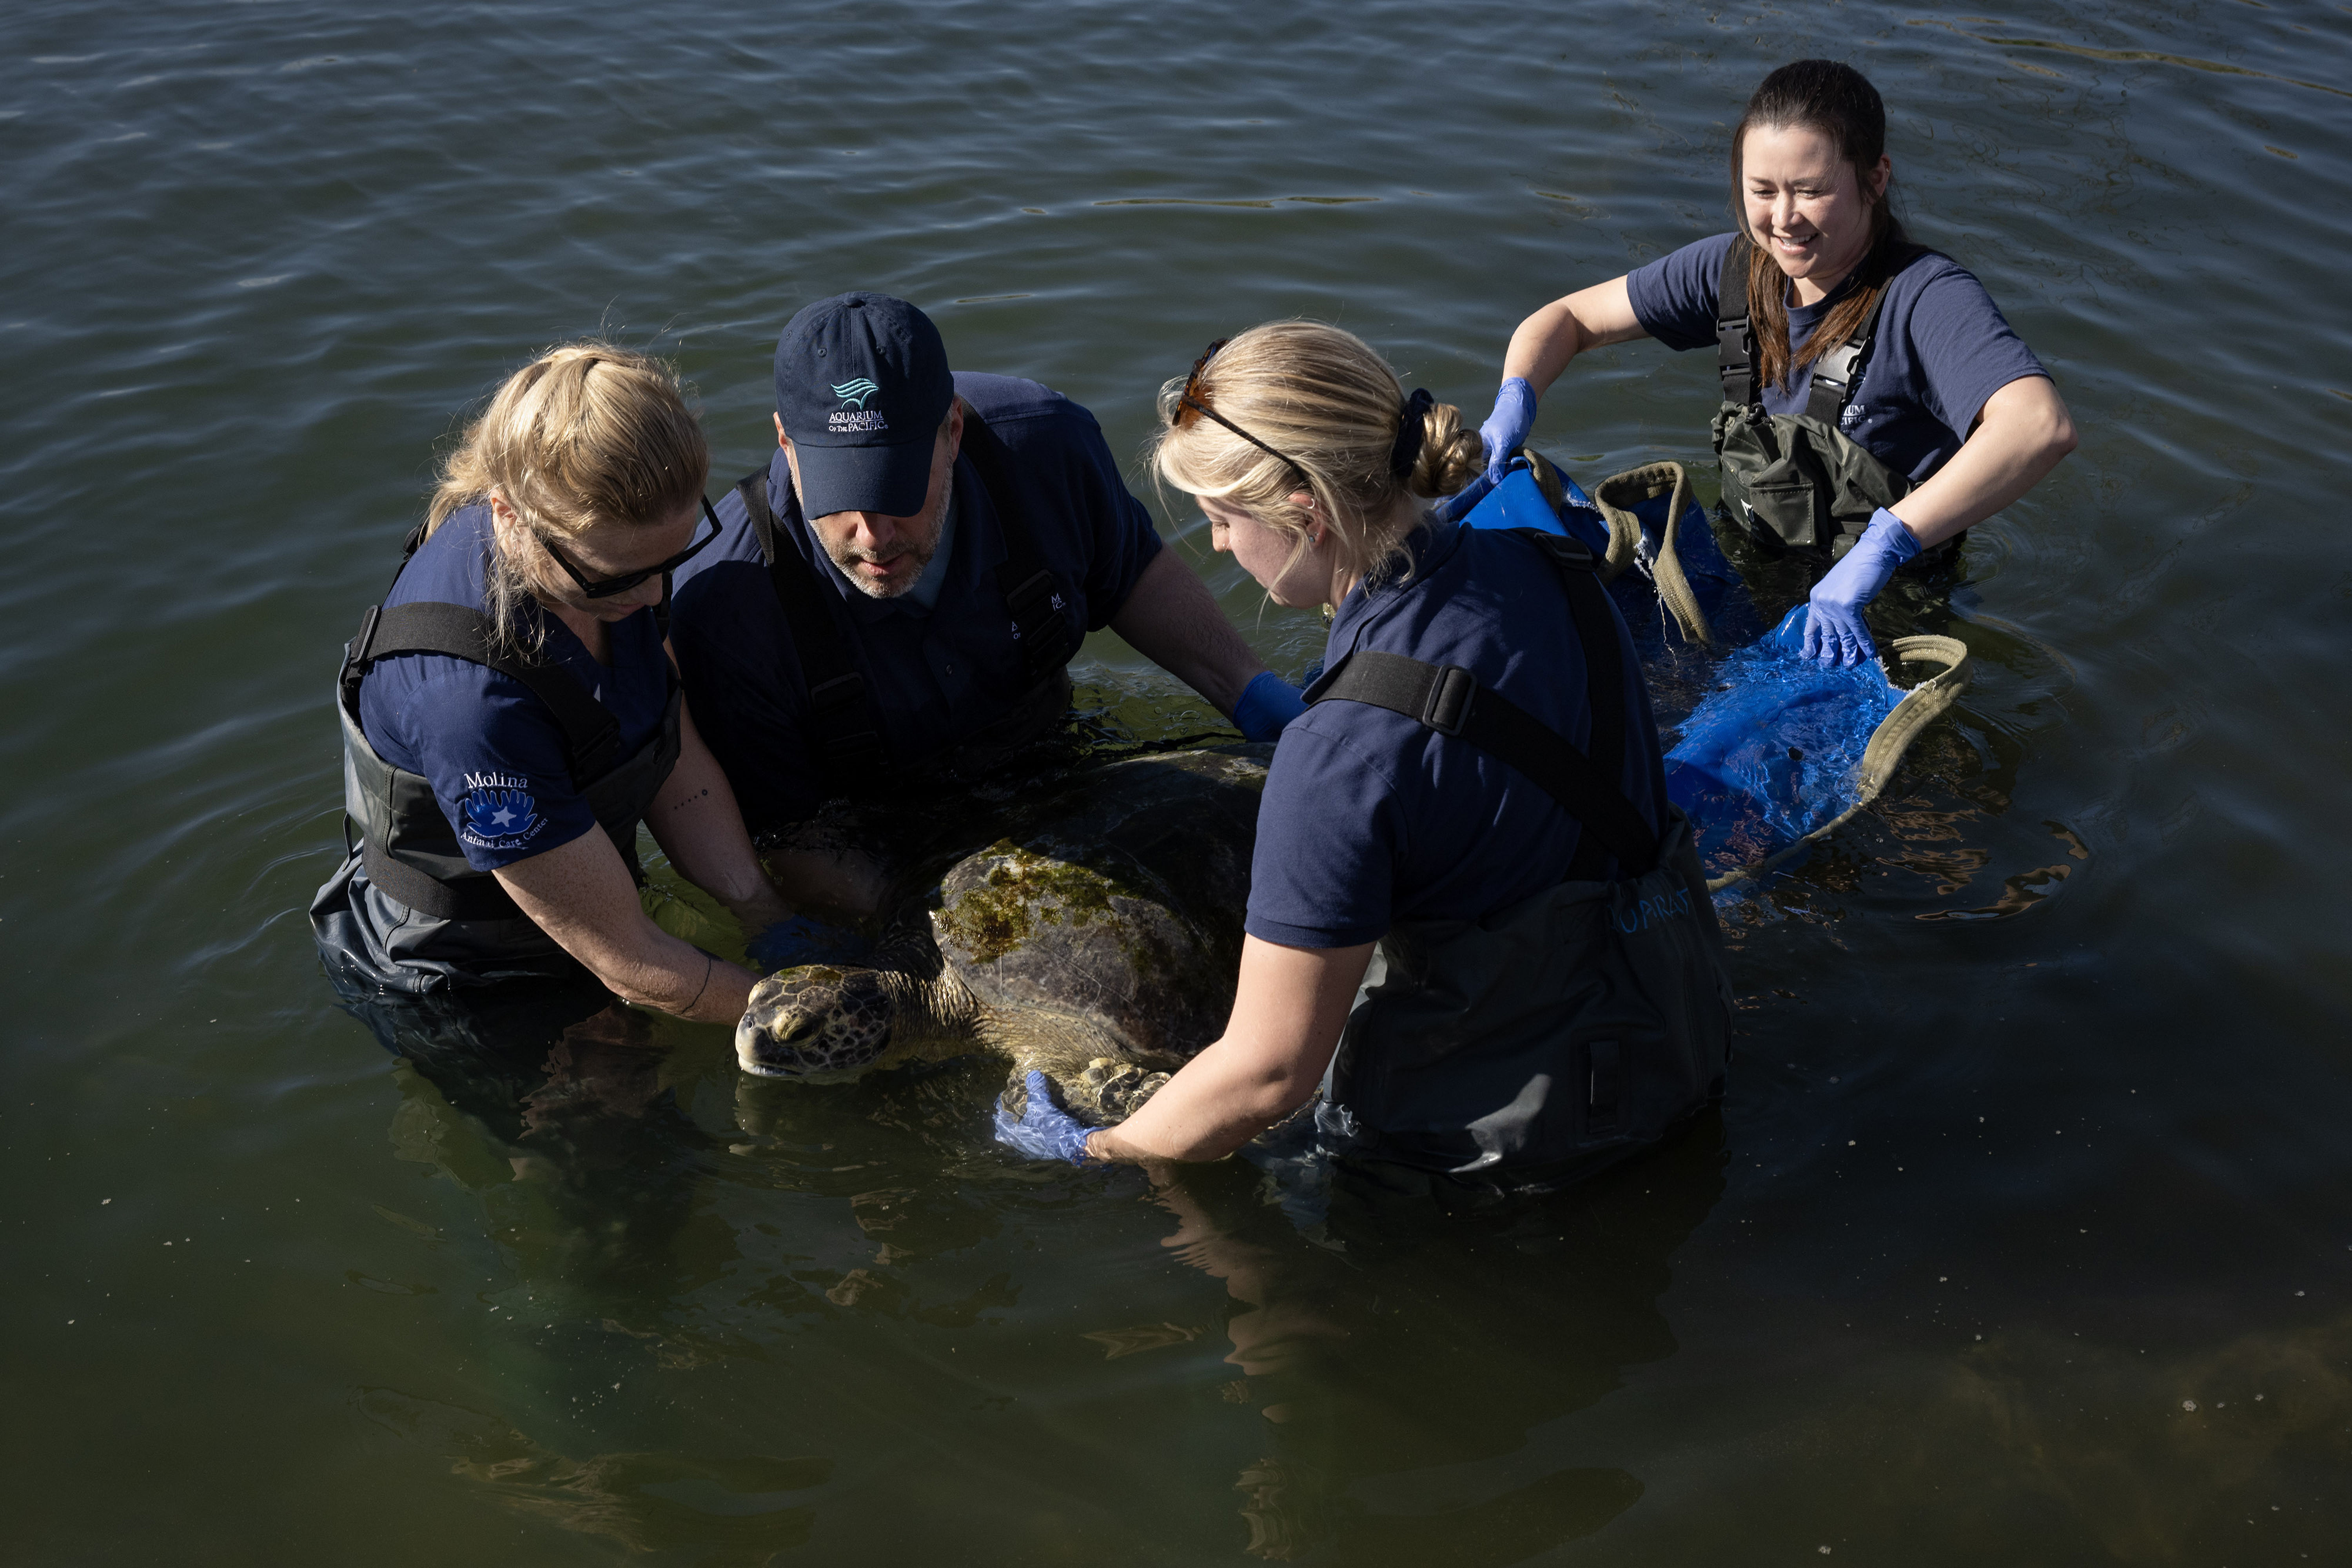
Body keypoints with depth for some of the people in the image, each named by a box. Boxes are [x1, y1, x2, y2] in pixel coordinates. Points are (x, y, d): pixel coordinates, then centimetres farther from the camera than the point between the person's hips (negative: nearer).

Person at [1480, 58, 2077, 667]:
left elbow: (2043, 428, -41)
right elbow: (1569, 319, 8)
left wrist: (1884, 544, -50)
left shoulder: (1925, 299, -23)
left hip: (1887, 611, -5)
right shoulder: (1735, 268, -3)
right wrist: (1513, 406, -14)